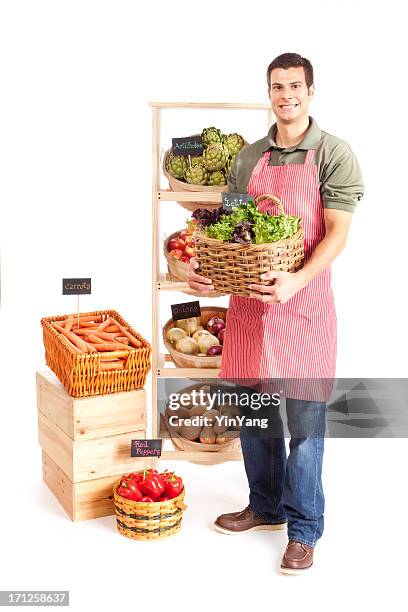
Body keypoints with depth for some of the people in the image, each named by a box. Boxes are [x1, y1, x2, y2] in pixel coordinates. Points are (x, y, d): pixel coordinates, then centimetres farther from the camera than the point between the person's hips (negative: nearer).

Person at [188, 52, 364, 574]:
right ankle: (266, 506, 32)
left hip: (304, 298, -5)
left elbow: (338, 233, -10)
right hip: (248, 298, 5)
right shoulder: (248, 158, 12)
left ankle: (303, 527, 17)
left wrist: (296, 281, -26)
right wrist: (206, 270, -5)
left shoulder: (333, 154, -2)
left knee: (305, 417, 2)